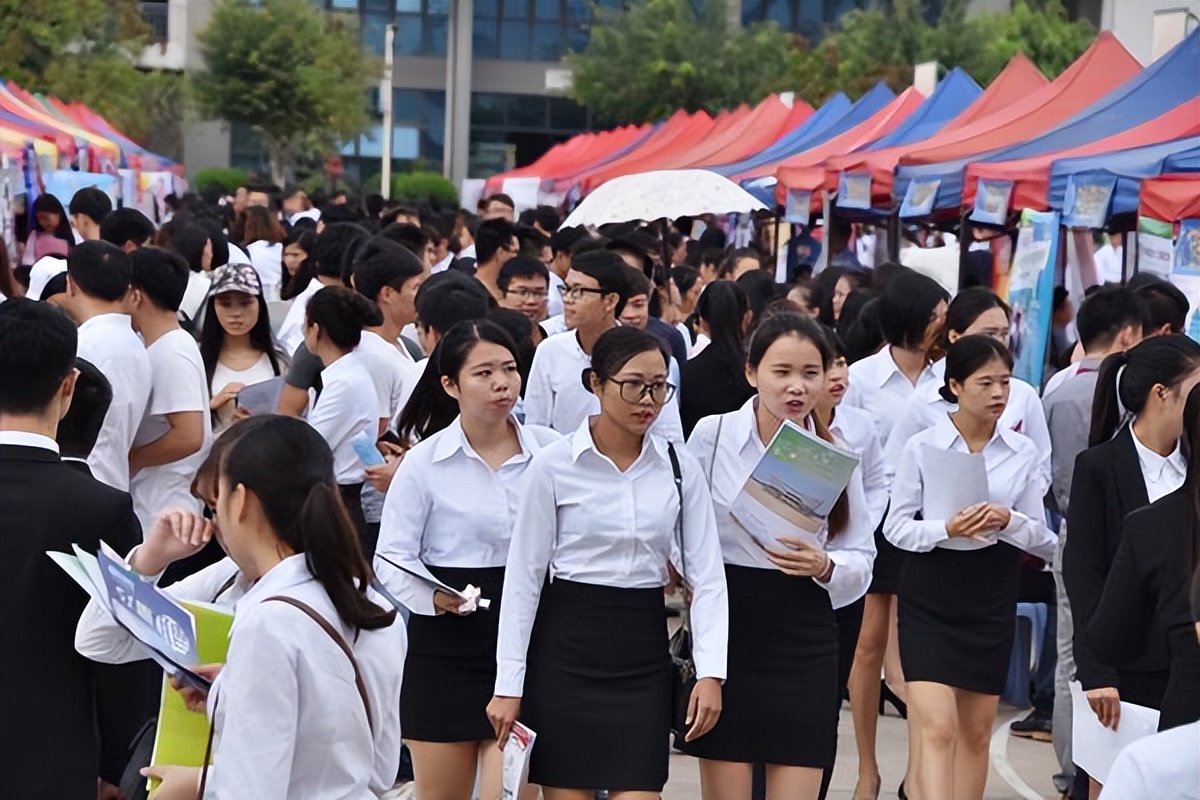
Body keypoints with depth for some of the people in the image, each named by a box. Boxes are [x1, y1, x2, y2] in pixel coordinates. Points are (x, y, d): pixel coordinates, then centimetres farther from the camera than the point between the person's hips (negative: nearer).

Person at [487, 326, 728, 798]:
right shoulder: (554, 466, -6)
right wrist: (508, 684, -5)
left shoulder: (678, 467, 2)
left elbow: (706, 576, 1)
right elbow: (523, 577, -3)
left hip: (642, 652, 2)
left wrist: (710, 671, -10)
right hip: (566, 649, -2)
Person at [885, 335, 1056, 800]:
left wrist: (1008, 521, -17)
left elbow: (1041, 539, 4)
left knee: (977, 730, 12)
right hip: (929, 591, -3)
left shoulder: (1022, 452, 2)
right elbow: (897, 527, -4)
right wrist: (947, 529, -22)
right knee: (936, 726, -14)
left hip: (992, 594, 4)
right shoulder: (922, 448, -5)